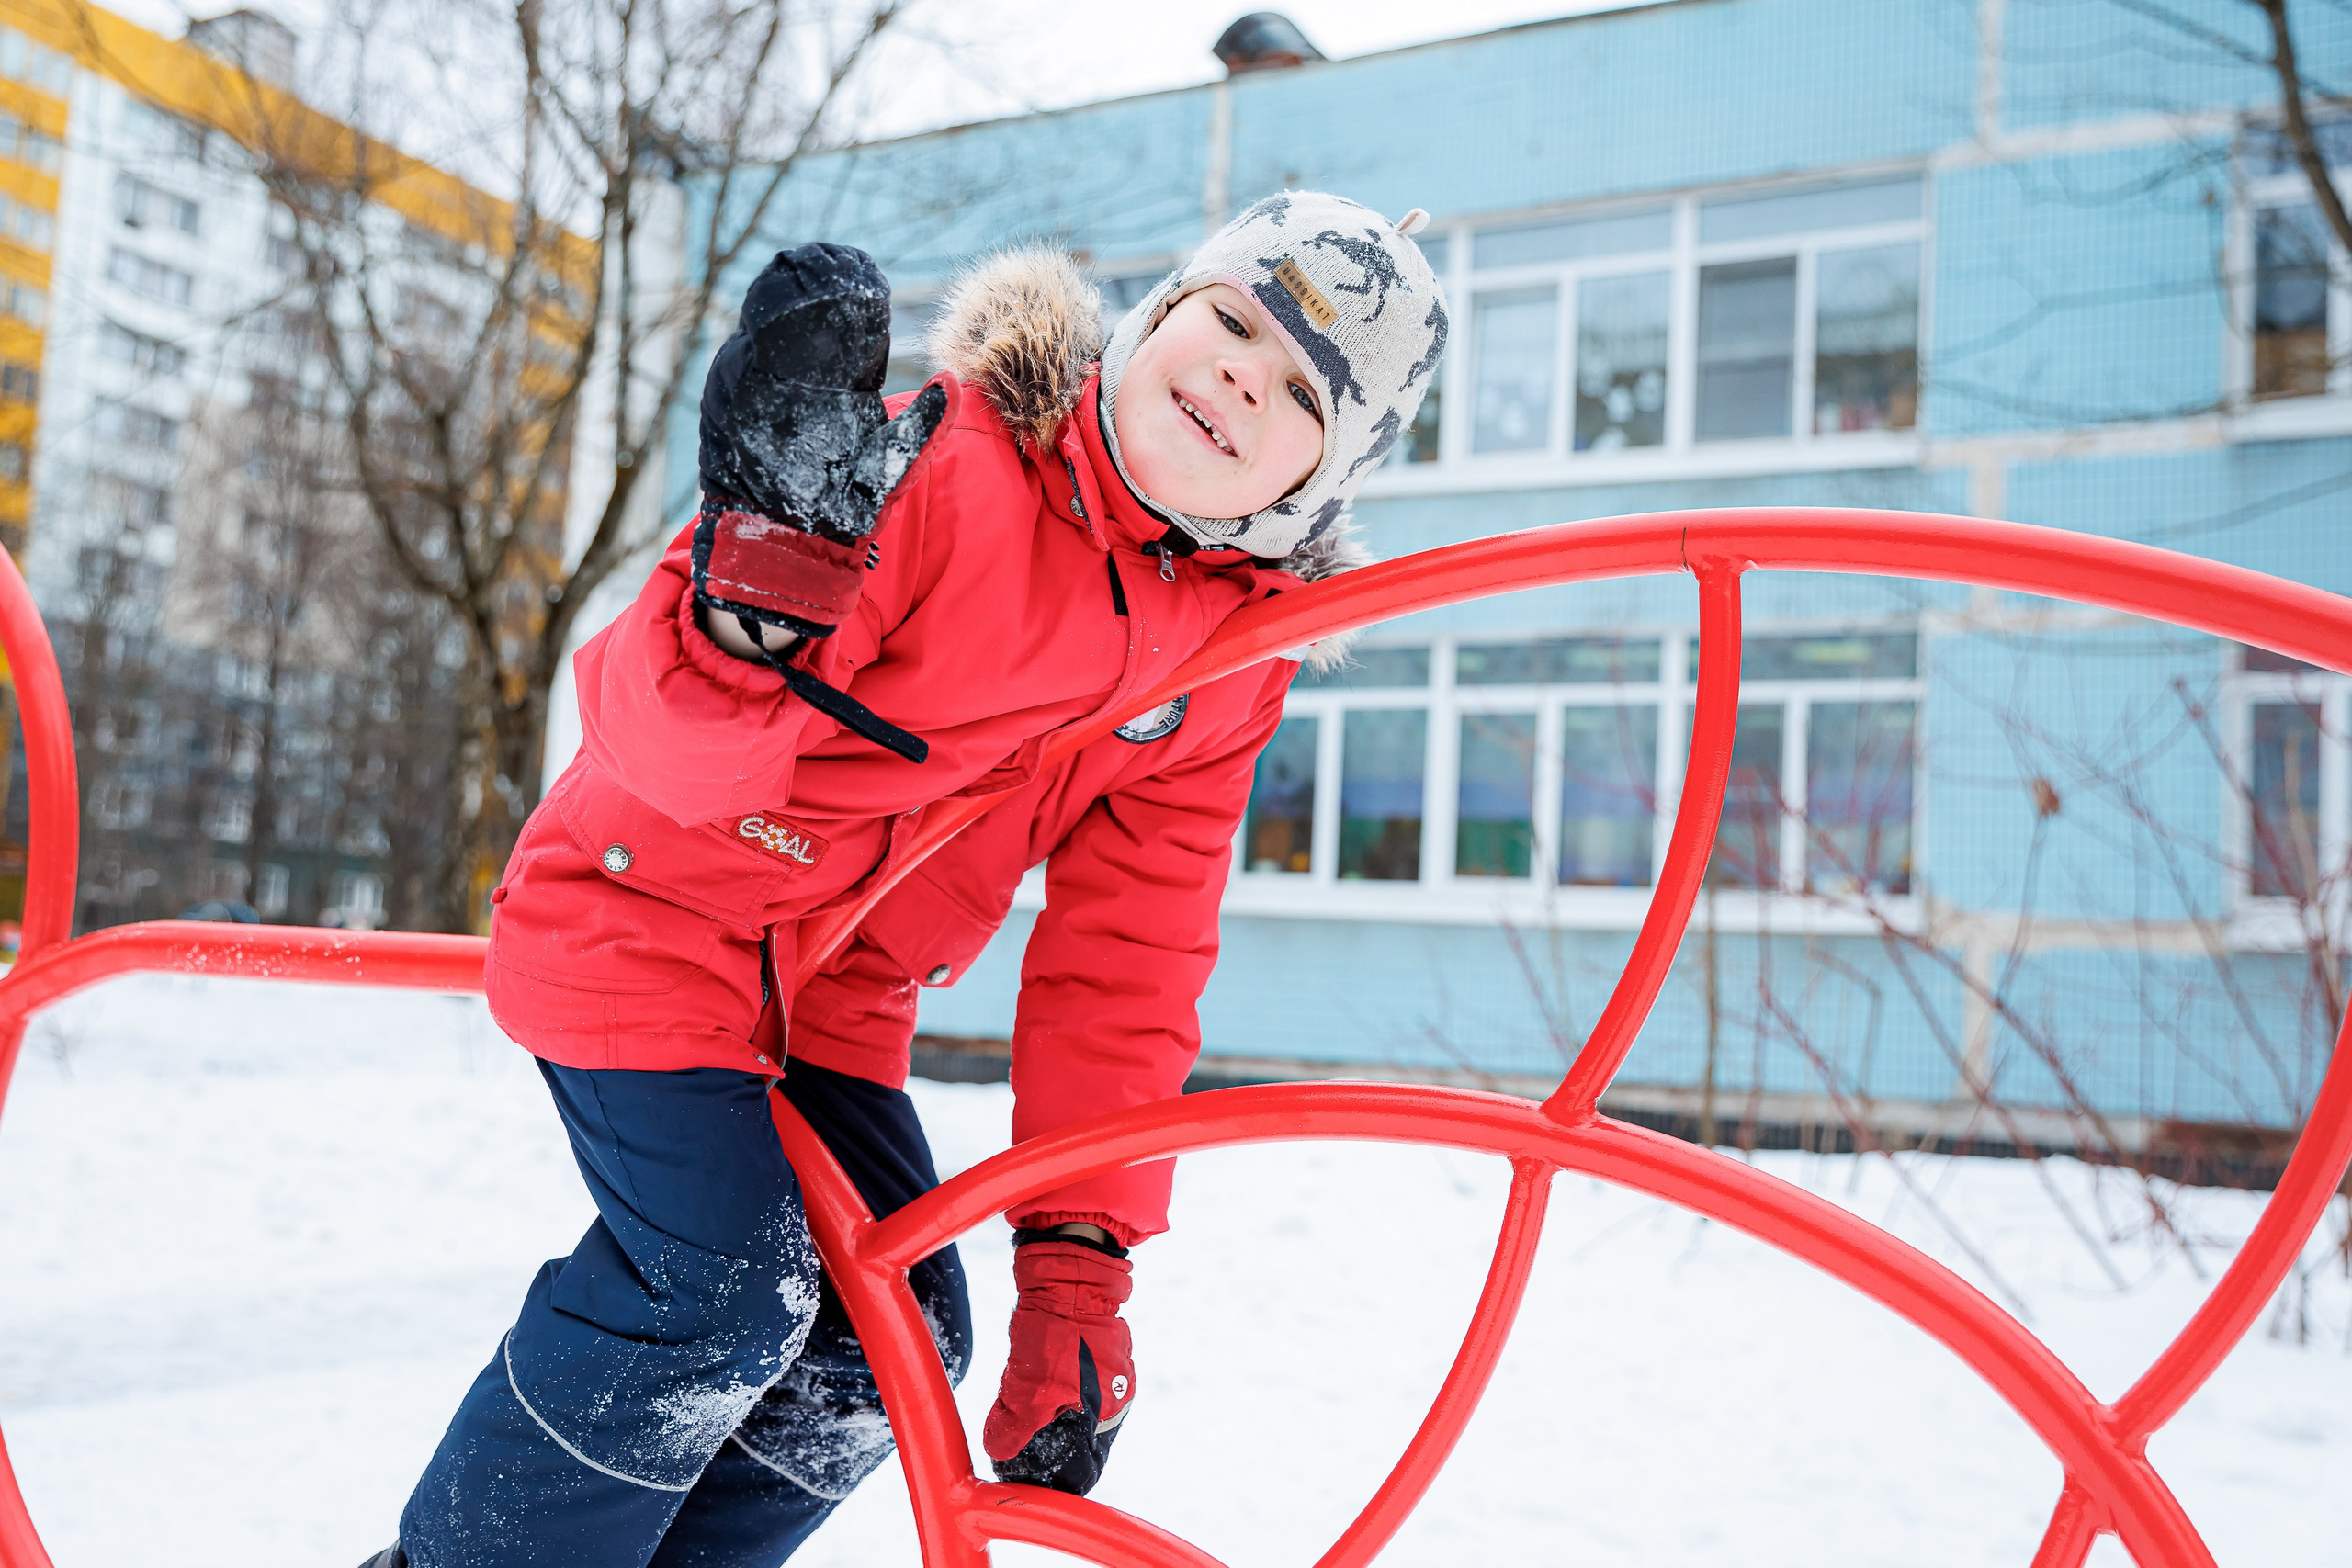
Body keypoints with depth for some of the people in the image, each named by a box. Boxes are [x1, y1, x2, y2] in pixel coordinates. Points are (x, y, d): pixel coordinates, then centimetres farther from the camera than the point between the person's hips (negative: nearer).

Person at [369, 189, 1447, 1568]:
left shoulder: (1234, 664, -7)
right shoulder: (945, 470, -26)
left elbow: (1121, 965, -5)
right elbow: (667, 750, -30)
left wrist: (1077, 1260, -10)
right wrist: (765, 585, -51)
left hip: (838, 998, 6)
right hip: (645, 919, -6)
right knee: (725, 1297, -17)